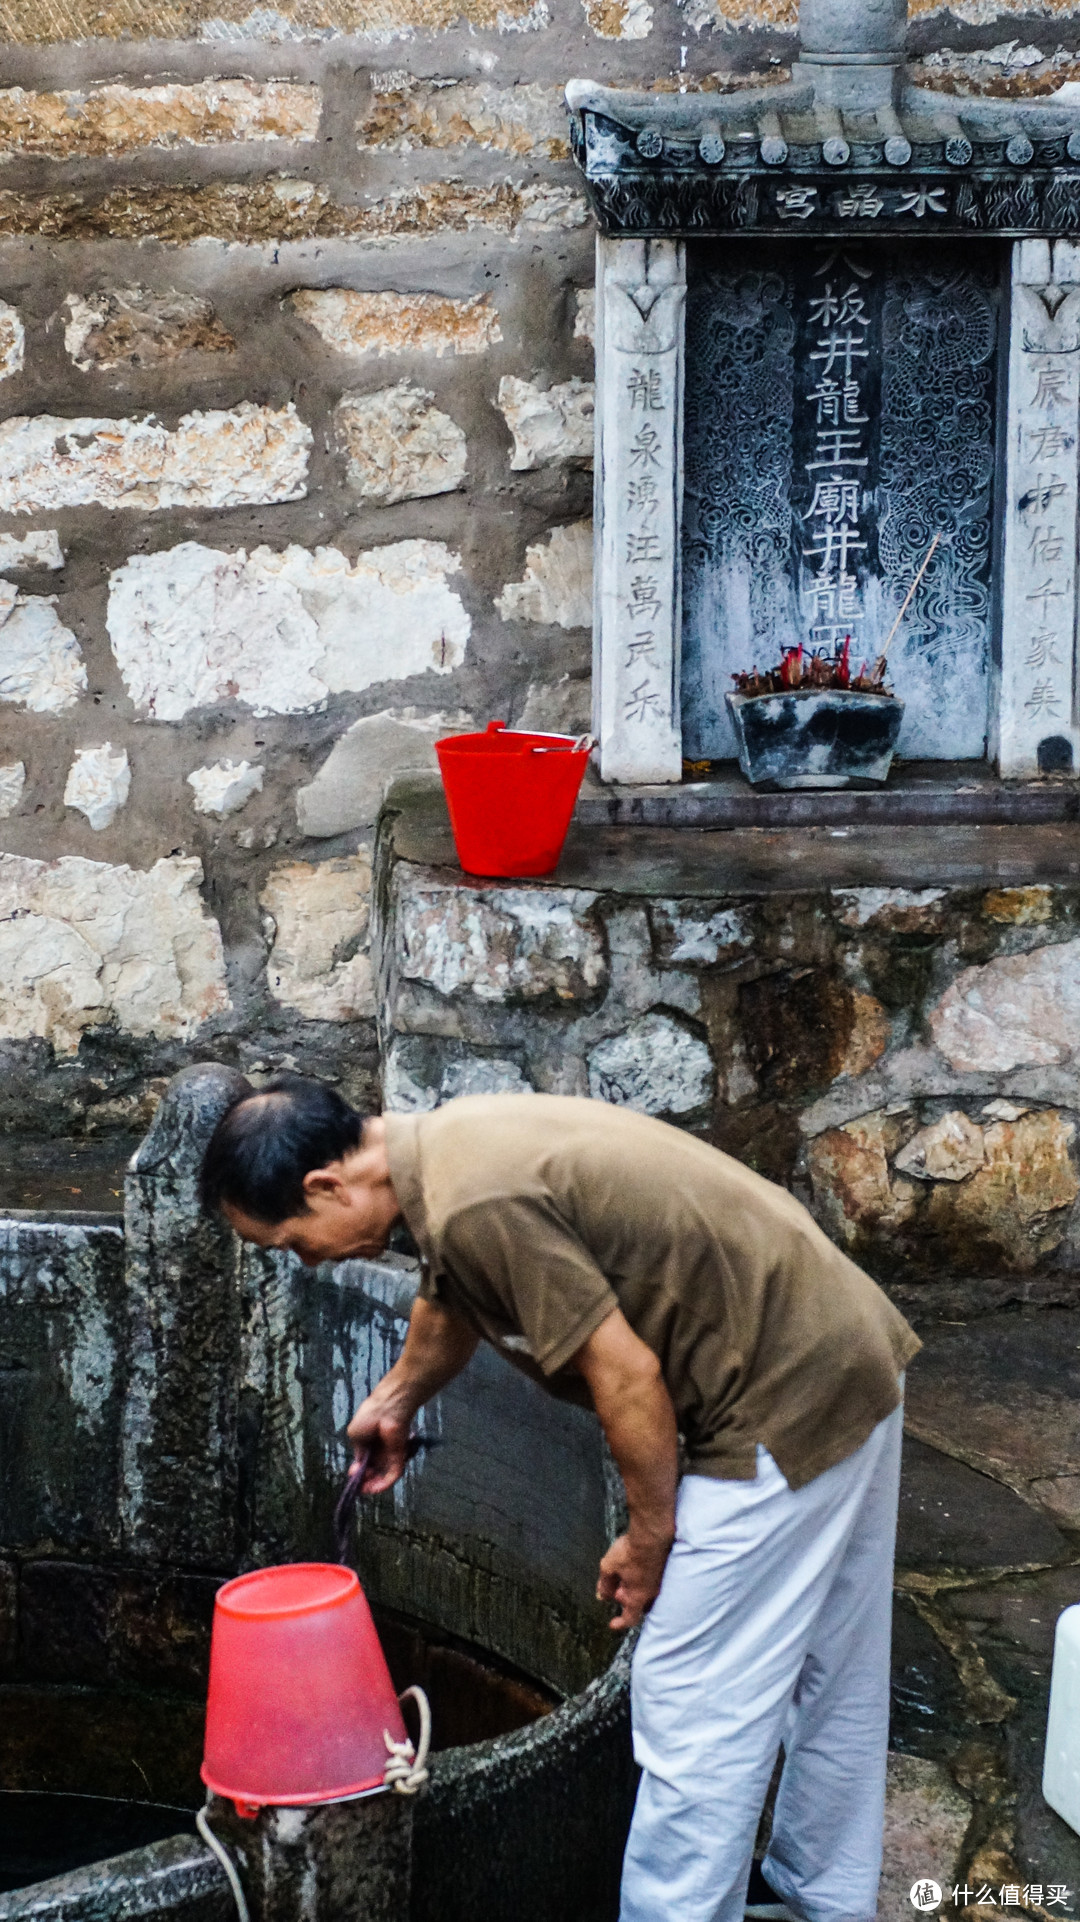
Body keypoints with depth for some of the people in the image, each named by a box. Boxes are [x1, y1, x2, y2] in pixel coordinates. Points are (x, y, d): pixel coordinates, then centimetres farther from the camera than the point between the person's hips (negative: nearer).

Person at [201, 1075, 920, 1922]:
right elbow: (453, 1296, 28)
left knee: (694, 1708, -1)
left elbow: (626, 1375, -23)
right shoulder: (453, 1140, 6)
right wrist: (396, 1398, 43)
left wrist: (648, 1539, -8)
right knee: (831, 1672, 24)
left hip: (784, 1406, -10)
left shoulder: (476, 1207, -25)